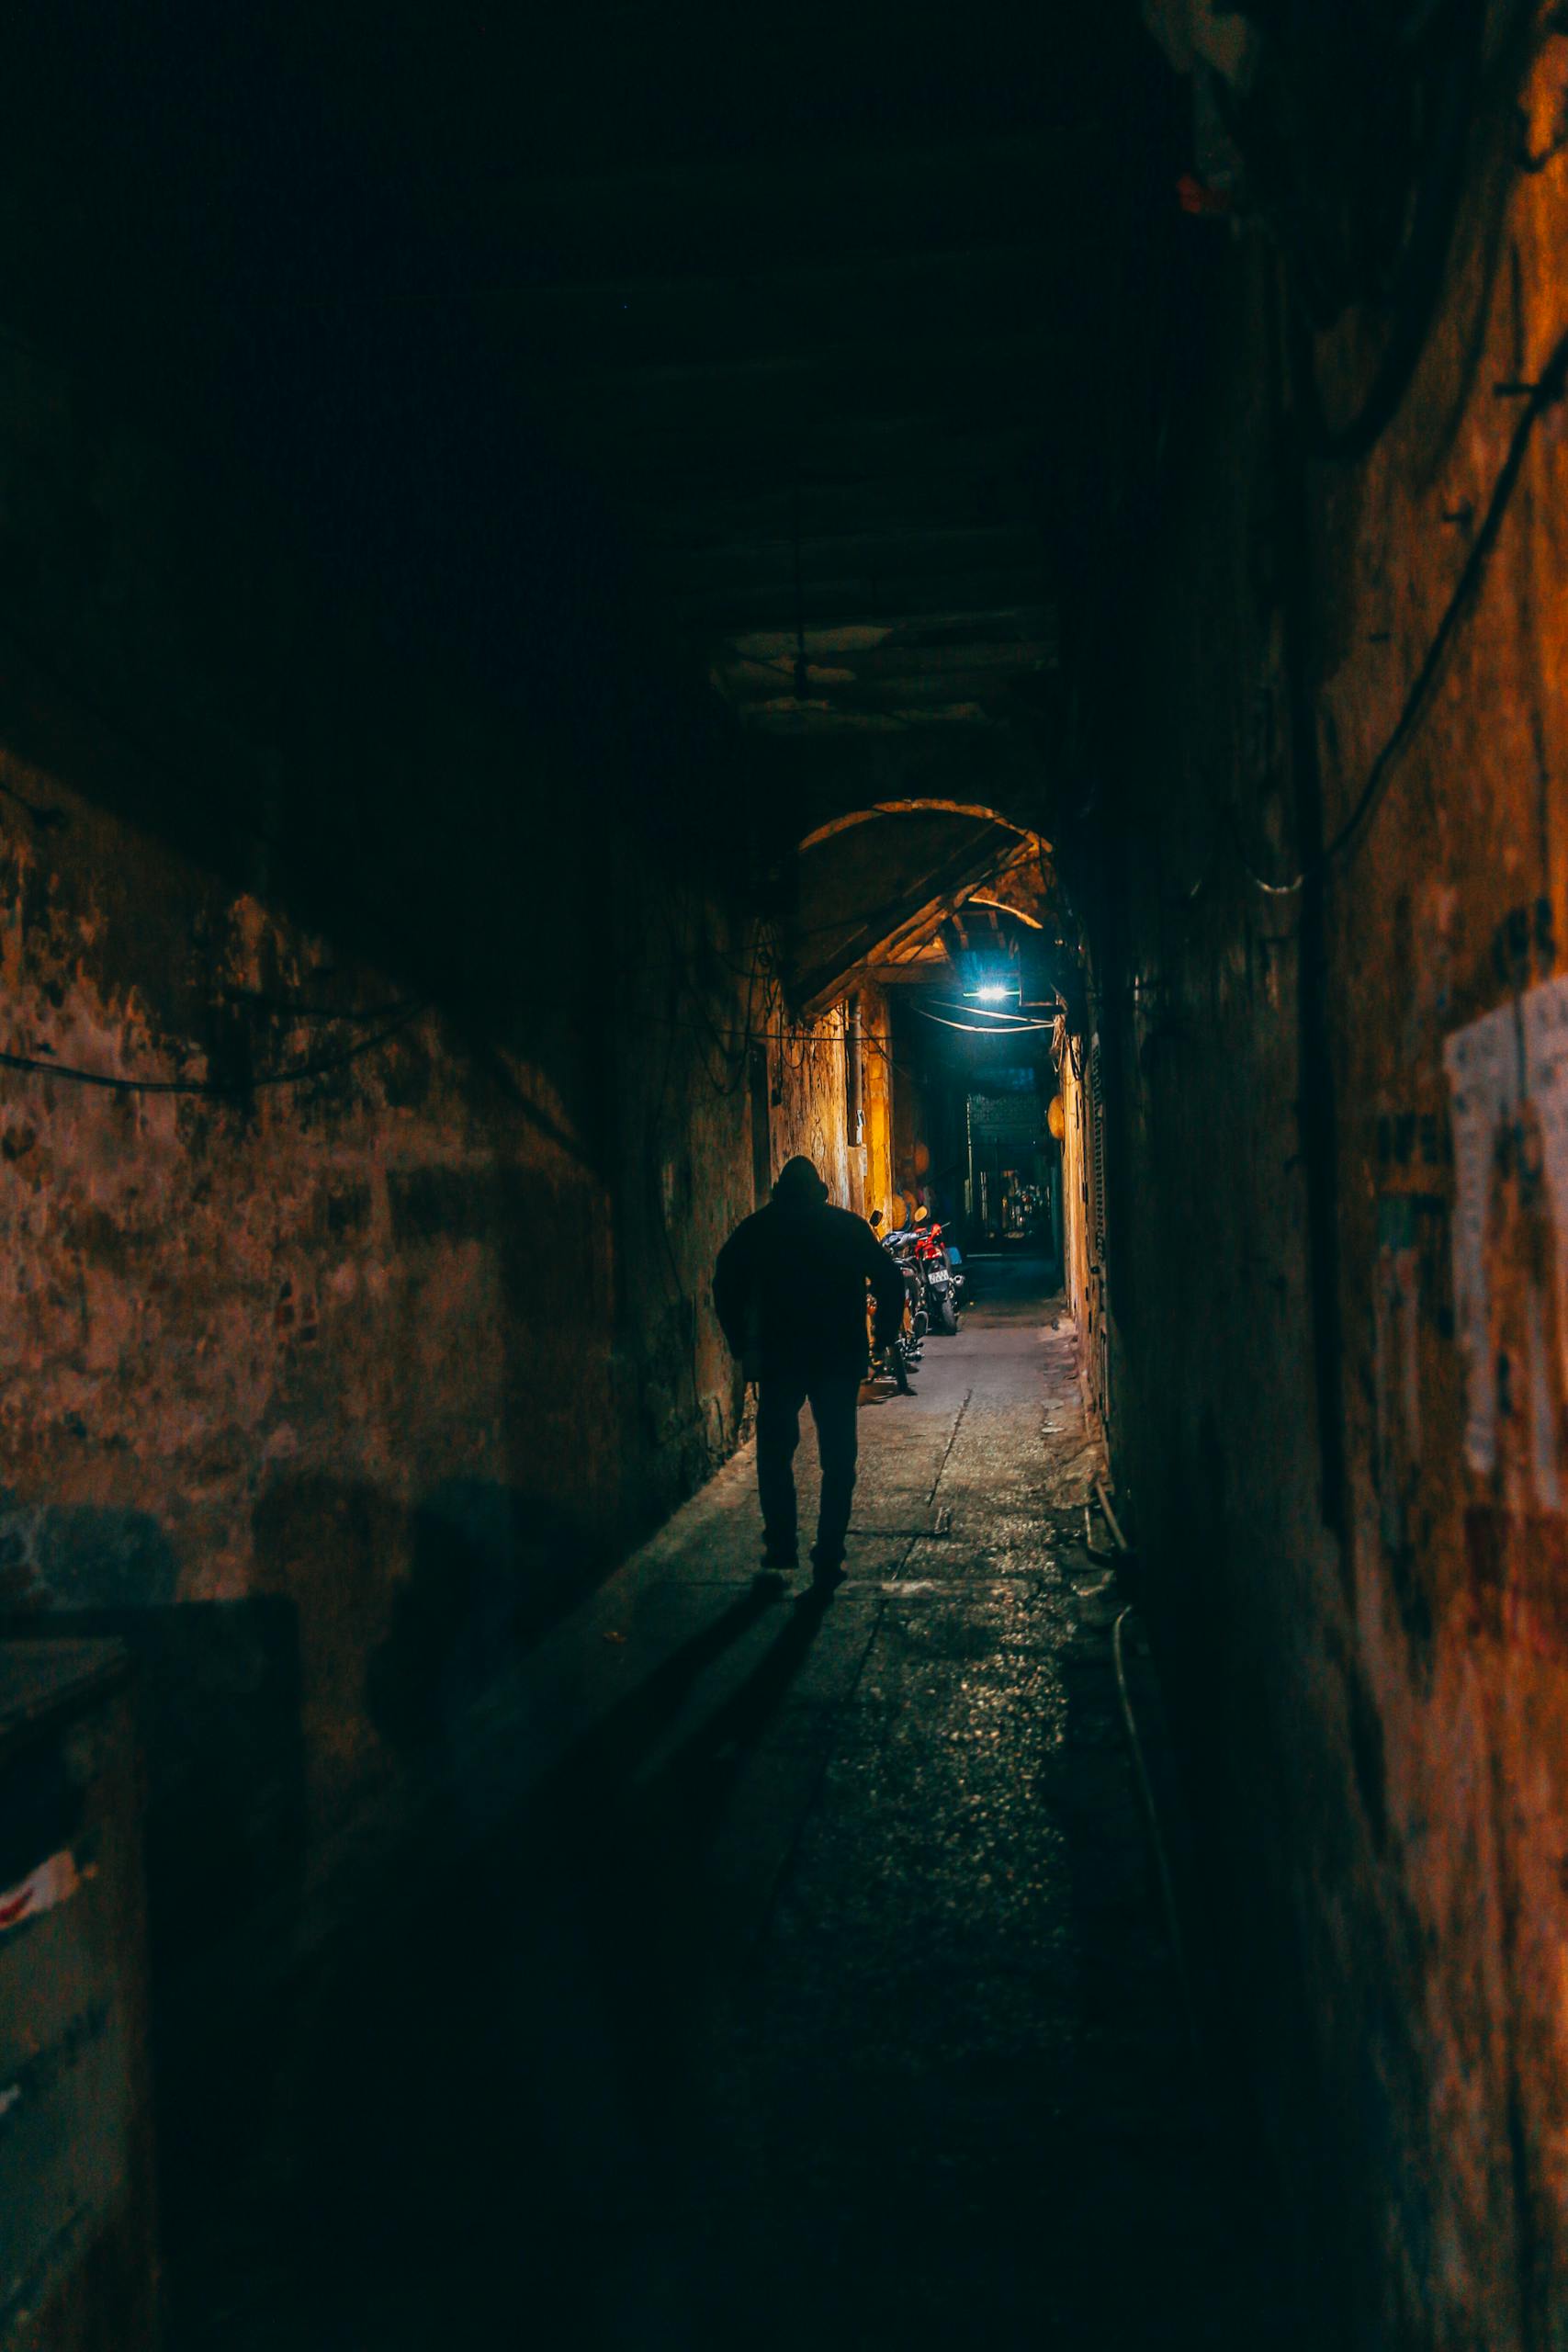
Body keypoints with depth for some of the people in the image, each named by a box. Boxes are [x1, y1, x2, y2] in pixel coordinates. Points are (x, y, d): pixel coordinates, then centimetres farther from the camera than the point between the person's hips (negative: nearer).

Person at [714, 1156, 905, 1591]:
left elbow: (726, 1285, -4)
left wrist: (741, 1344, 2)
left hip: (779, 1358, 0)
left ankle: (781, 1544, 20)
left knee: (775, 1450, 18)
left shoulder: (756, 1230, 4)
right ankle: (828, 1562, 3)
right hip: (841, 1359, 0)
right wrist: (883, 1336, 10)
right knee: (838, 1461, 6)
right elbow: (890, 1281, 1)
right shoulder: (850, 1227, 6)